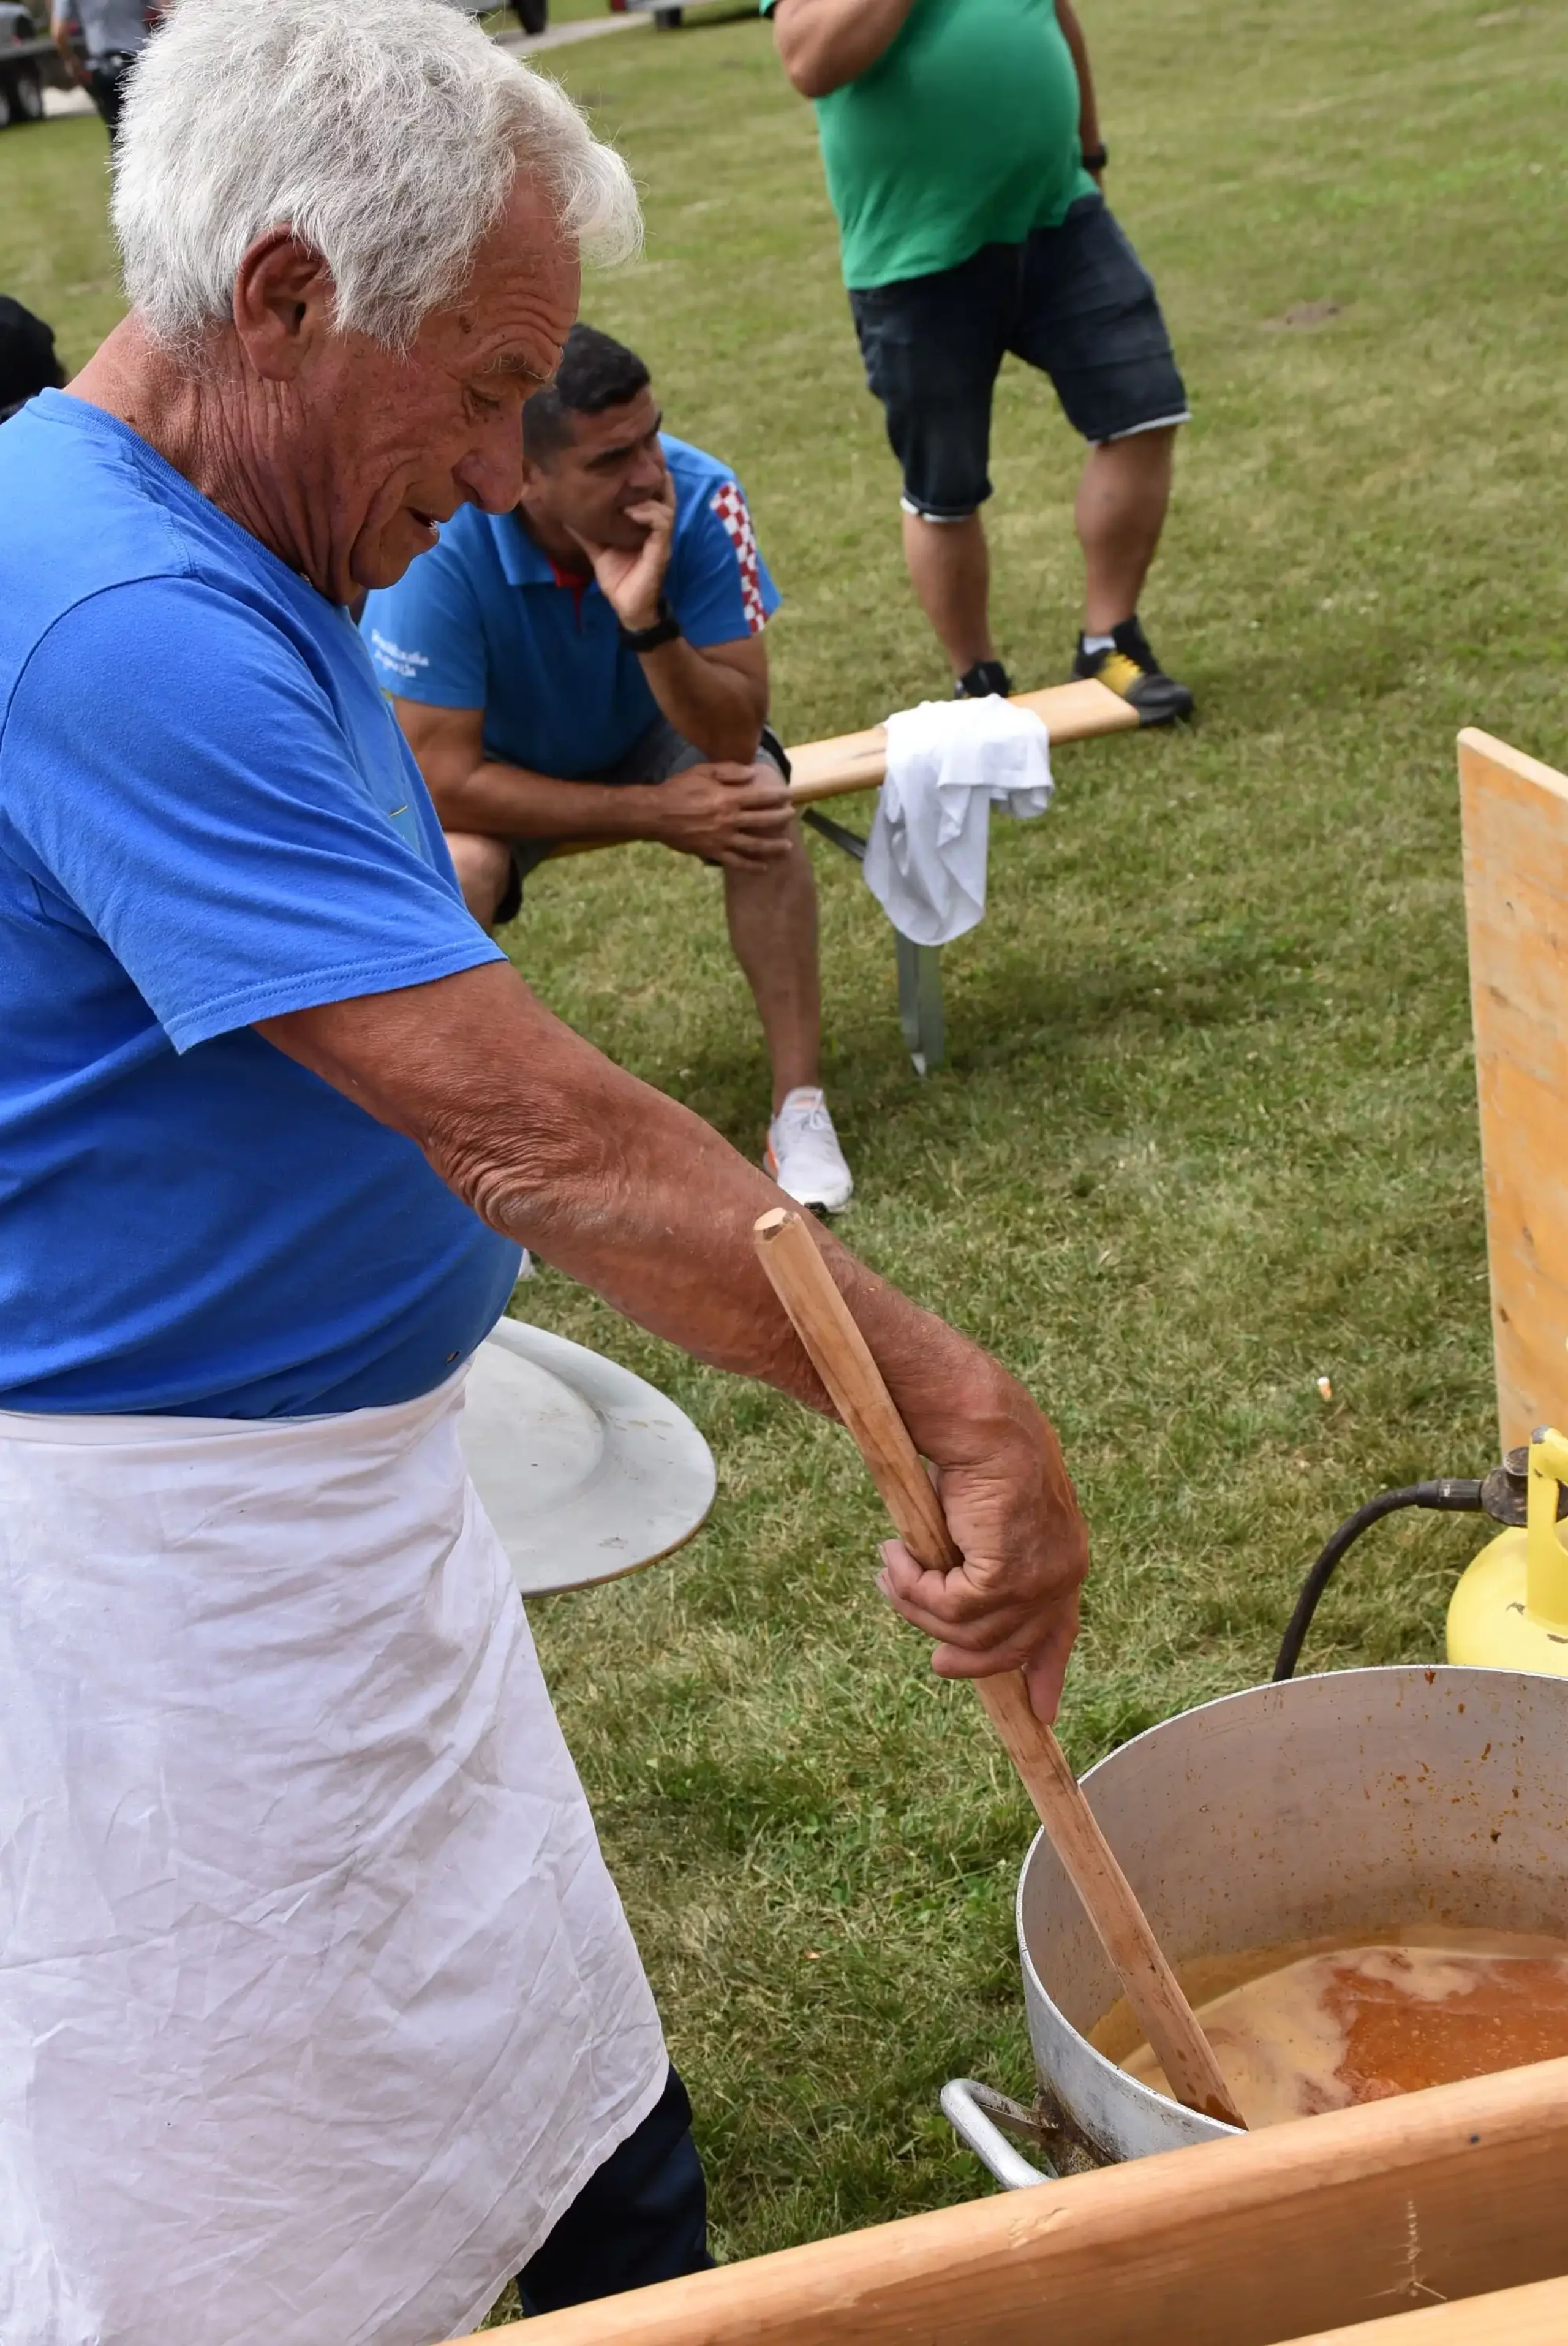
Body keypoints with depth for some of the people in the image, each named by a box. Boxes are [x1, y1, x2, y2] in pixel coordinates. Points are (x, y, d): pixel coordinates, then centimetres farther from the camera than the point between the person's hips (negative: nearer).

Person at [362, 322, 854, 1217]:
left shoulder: (699, 497, -27)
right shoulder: (440, 542, -32)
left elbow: (734, 736, -25)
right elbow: (445, 780, -28)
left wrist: (648, 622, -43)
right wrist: (655, 814, -29)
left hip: (649, 737, 2)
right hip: (497, 771, -1)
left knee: (760, 805, -28)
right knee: (456, 869, -32)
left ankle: (801, 1109, -16)